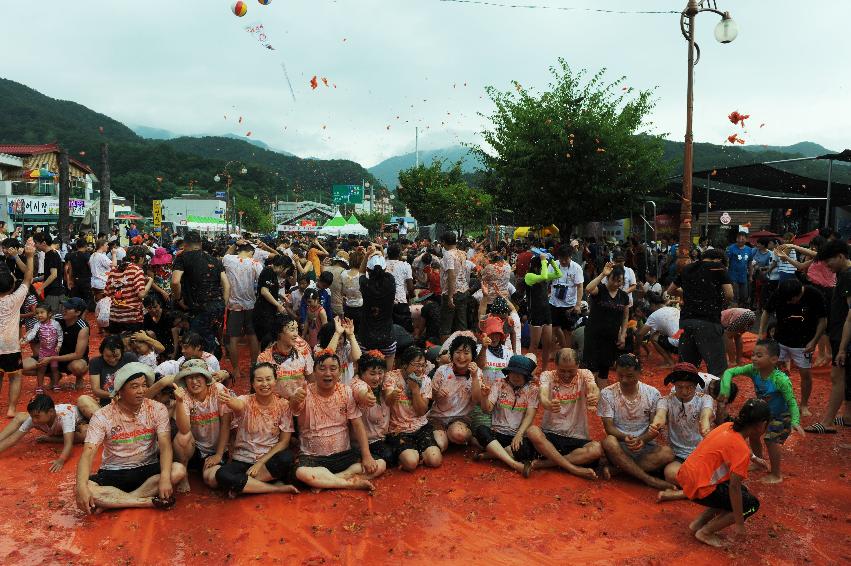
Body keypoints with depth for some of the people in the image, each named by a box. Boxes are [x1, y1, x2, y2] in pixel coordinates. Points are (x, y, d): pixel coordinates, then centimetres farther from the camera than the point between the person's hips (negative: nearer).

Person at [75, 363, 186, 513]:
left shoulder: (157, 409, -8)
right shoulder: (103, 416, -10)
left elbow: (165, 446, -17)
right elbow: (88, 454, -18)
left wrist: (165, 478, -35)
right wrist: (82, 487, -37)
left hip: (148, 469, 1)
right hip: (113, 473, -1)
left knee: (179, 470, -29)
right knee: (87, 491, -31)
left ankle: (111, 502, -25)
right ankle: (151, 501, -26)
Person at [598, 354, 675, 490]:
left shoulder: (652, 393, 1)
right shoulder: (607, 394, -2)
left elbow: (655, 427, 1)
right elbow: (609, 427, -6)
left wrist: (642, 440, -20)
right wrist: (625, 438, -28)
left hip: (645, 445, 2)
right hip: (620, 446, -1)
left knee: (667, 453, -29)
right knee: (609, 442, -35)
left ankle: (616, 470, -25)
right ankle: (649, 479, -28)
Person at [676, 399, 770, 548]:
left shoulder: (728, 426, 3)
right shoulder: (742, 450, -19)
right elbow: (734, 487, -19)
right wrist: (739, 523, -11)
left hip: (686, 475, 9)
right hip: (699, 488, -9)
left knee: (742, 493, 22)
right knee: (752, 504, 5)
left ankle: (698, 523, 18)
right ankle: (705, 532, 5)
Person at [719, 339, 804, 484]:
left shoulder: (781, 379, -37)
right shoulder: (753, 370, -23)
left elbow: (792, 402, -29)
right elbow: (730, 372, -19)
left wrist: (795, 422, -42)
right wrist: (725, 389, -34)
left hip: (780, 415, -6)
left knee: (770, 440, -12)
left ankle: (776, 475, 11)